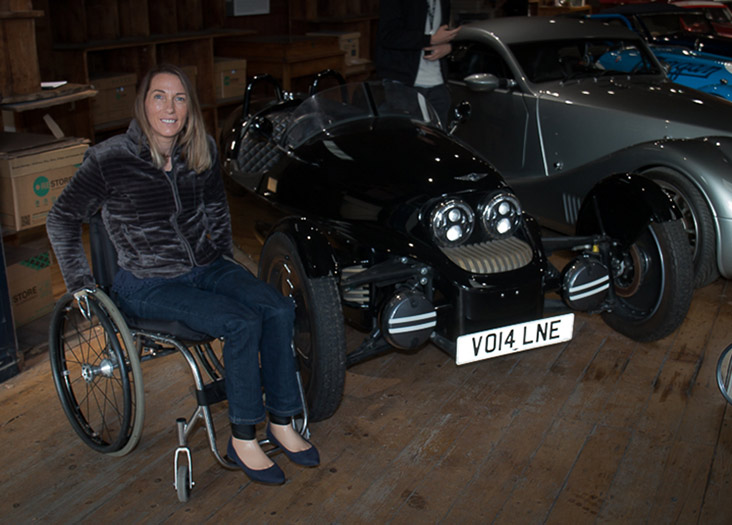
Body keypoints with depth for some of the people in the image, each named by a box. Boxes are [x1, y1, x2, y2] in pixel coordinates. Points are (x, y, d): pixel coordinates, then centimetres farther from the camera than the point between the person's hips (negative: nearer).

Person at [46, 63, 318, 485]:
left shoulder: (203, 152, 1)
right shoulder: (109, 159, -13)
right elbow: (62, 220, -1)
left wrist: (224, 254, 15)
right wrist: (82, 285, -3)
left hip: (206, 267, 6)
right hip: (148, 284, -5)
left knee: (279, 309, -19)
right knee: (242, 324, -27)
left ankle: (282, 423, -5)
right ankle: (243, 439, -10)